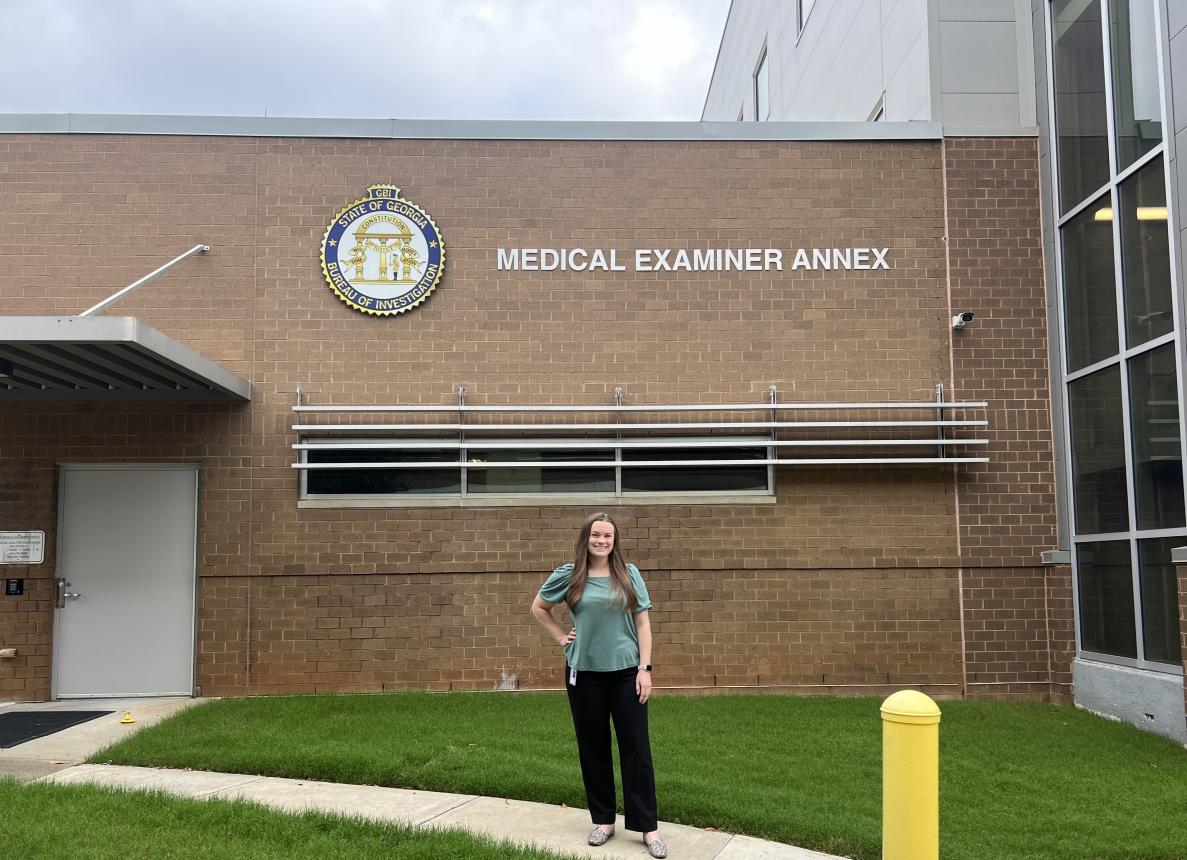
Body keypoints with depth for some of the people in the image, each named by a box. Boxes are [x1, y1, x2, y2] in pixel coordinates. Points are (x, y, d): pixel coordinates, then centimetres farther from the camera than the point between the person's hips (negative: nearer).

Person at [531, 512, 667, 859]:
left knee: (636, 748, 0)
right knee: (593, 748, 8)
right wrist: (561, 636, 4)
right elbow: (538, 608, 15)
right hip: (584, 674, 1)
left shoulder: (629, 574, 0)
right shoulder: (568, 576, 0)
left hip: (626, 672, -1)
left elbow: (642, 622, 1)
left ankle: (648, 827, 6)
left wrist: (645, 668, -5)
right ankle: (603, 820, 22)